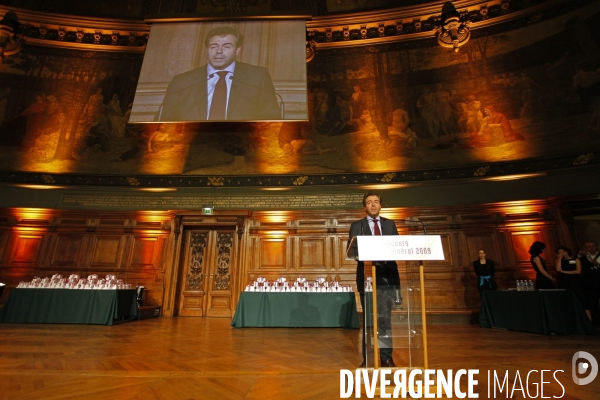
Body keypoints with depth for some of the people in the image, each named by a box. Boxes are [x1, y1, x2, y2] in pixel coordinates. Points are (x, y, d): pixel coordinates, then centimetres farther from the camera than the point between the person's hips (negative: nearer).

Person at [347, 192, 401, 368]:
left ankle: (386, 356, 18)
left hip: (387, 275, 2)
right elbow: (352, 251, -3)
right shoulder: (357, 226, 5)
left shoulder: (390, 224, 12)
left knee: (385, 317, 8)